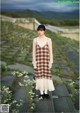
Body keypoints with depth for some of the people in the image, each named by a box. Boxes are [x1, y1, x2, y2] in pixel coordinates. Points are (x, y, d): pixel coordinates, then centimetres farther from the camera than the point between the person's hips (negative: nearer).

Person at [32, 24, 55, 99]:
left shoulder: (48, 40, -2)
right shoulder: (35, 40, 0)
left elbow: (50, 51, -1)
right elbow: (34, 52, 2)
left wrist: (51, 62, -5)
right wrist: (34, 62, -3)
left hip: (46, 61, -1)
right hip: (38, 61, 1)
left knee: (46, 76, 4)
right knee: (39, 76, 5)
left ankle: (46, 92, 20)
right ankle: (41, 93, 19)